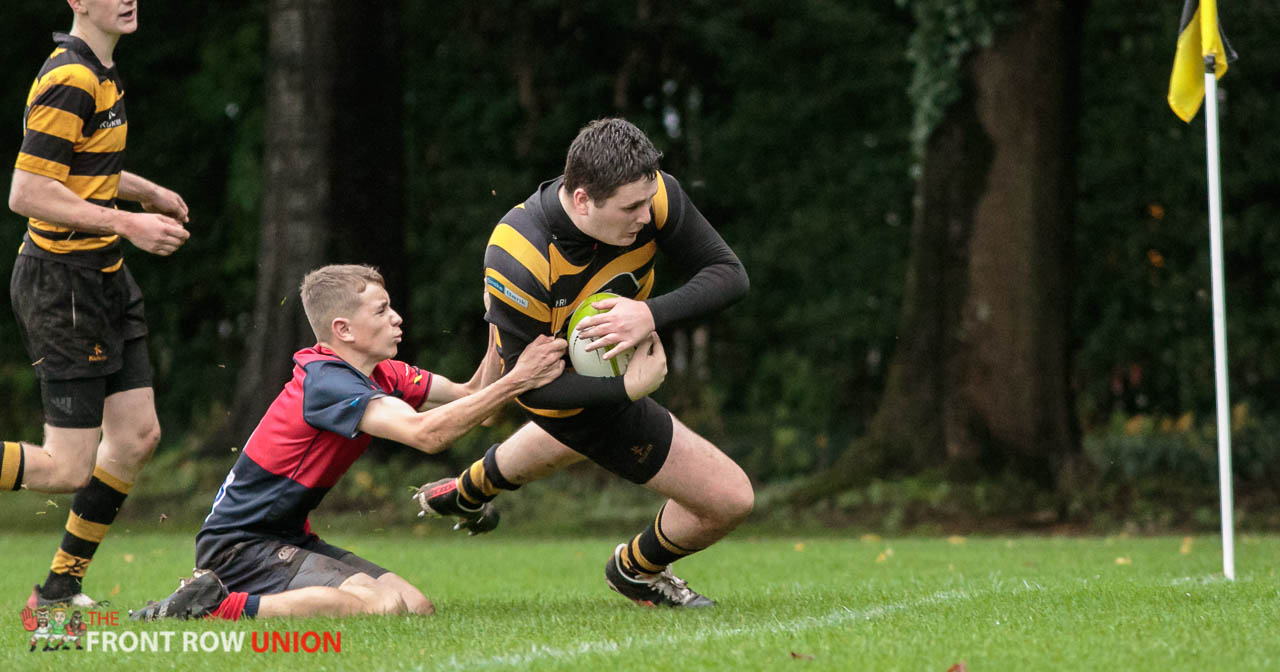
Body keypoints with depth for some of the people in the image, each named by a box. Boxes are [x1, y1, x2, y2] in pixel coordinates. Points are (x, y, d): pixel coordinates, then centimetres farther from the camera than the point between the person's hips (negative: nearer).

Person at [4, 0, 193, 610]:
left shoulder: (98, 73, 12)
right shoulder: (70, 81, -20)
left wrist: (150, 193, 29)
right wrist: (127, 223, -23)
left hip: (103, 281, 10)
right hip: (64, 283, -10)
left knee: (136, 435, 9)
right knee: (68, 468, -10)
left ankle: (59, 590, 19)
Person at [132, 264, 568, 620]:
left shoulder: (380, 376, 7)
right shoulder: (326, 382, -23)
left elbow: (468, 394, 10)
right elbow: (426, 433, -34)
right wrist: (516, 382, -32)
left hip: (287, 539, 11)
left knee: (416, 607, -1)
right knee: (381, 605, -27)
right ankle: (222, 605, -17)